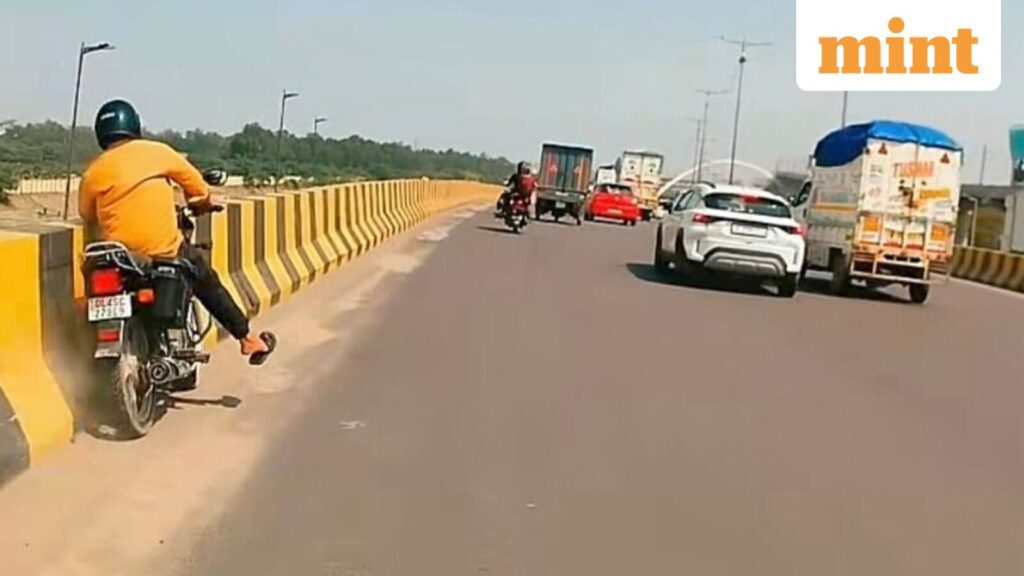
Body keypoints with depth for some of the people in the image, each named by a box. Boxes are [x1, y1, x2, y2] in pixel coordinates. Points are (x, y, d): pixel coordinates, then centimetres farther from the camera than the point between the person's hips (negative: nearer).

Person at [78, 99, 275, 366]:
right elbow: (193, 180, 10)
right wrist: (201, 203, 31)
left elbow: (86, 215, 13)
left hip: (118, 259, 1)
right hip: (166, 251, -1)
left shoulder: (94, 173, 4)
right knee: (207, 282, 19)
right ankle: (248, 338, 26)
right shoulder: (156, 152, 1)